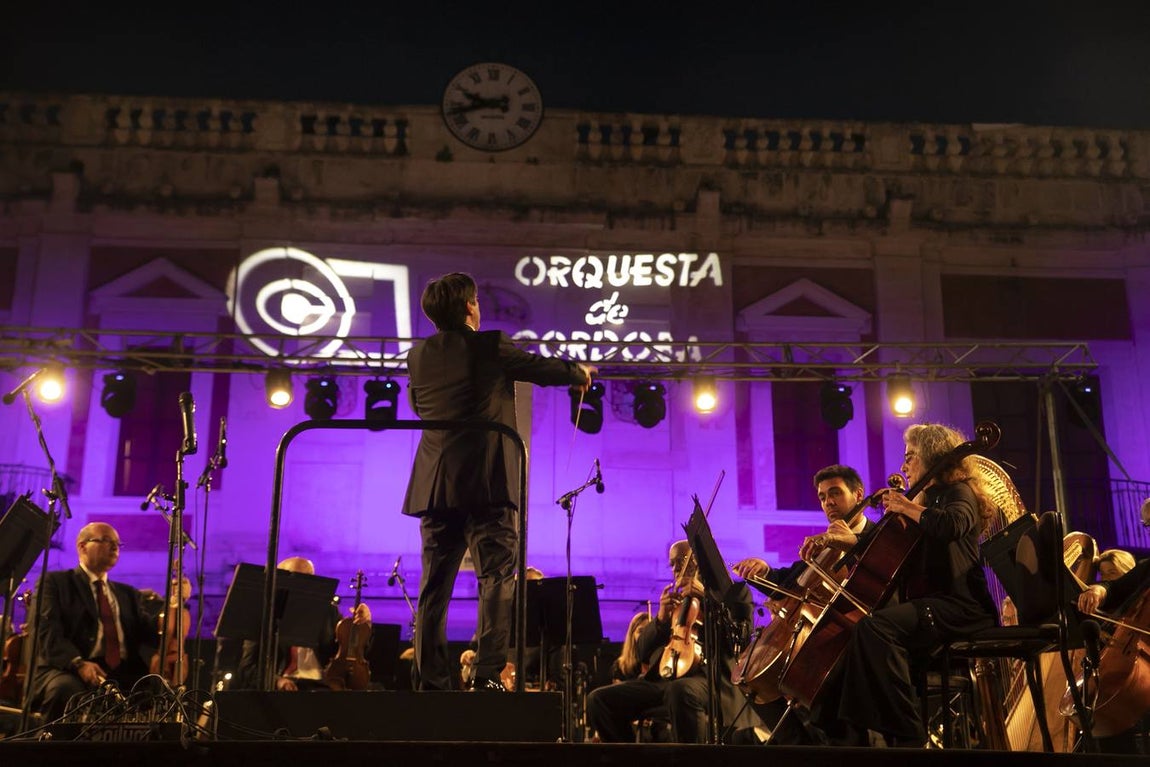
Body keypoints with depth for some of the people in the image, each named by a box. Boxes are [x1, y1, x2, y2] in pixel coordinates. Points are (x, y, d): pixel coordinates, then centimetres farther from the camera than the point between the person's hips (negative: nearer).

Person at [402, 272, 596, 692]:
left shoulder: (418, 356, 9)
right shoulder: (490, 346, -4)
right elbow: (543, 369, 8)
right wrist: (579, 371, 28)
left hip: (434, 485, 5)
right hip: (485, 483, -5)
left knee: (434, 586, 8)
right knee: (497, 578, -3)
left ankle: (431, 682, 8)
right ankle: (487, 675, -12)